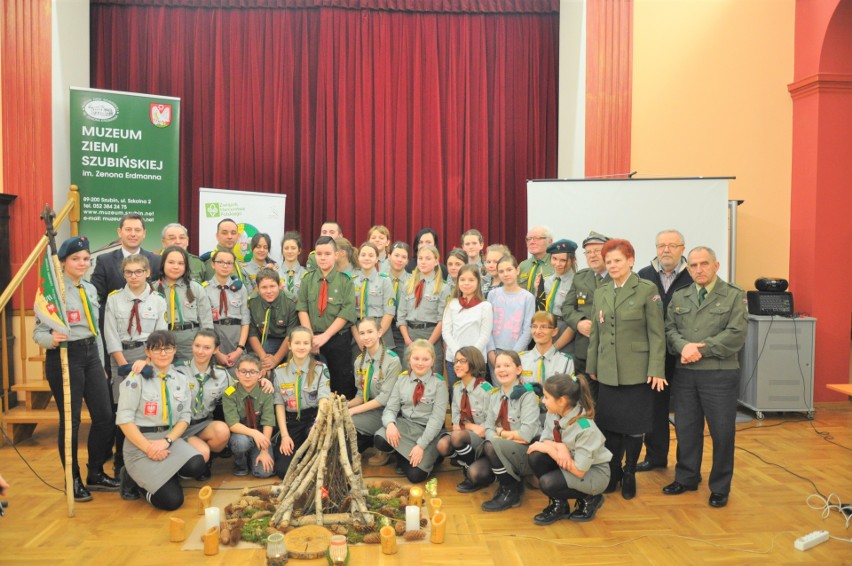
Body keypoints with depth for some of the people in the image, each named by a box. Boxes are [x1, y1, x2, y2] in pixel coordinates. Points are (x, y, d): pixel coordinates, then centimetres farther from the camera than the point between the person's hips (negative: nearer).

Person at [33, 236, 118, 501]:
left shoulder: (90, 289, 11)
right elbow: (39, 332, -11)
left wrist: (101, 364, 16)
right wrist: (51, 339, -34)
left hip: (91, 354, 7)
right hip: (64, 356, -7)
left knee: (104, 415, 7)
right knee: (70, 420, 3)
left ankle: (96, 473, 24)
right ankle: (73, 479, 20)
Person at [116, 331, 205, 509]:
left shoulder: (181, 380, 6)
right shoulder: (136, 379, -8)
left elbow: (185, 417, 5)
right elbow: (124, 419, -12)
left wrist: (167, 441, -13)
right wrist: (148, 447, -19)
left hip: (170, 438, 5)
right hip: (140, 442, -4)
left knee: (196, 466, -27)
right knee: (171, 500, -18)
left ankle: (160, 475, 3)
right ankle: (134, 477, 11)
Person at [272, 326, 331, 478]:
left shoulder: (320, 369, -2)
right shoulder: (280, 372, 5)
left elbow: (324, 400, -12)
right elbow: (279, 405, 3)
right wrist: (284, 435, -7)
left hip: (313, 417, -2)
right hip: (291, 421, 2)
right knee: (283, 470, -14)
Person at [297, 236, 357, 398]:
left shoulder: (345, 280, -2)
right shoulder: (308, 279, 6)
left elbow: (347, 313, -9)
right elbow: (302, 309, -1)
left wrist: (325, 336, -14)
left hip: (339, 340, -2)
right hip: (314, 339, 2)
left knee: (342, 382, 4)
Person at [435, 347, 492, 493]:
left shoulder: (485, 388, -14)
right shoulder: (456, 387, 7)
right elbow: (455, 417, 11)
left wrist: (464, 426, -19)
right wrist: (470, 426, -10)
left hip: (481, 436, -5)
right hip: (463, 432, 5)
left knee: (457, 436, -34)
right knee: (442, 445, -25)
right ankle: (467, 464, 1)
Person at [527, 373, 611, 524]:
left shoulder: (585, 428, -32)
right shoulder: (553, 413, -13)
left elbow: (579, 471, -29)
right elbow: (545, 439, -3)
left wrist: (549, 448, -25)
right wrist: (559, 447, -27)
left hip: (593, 472, -6)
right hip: (570, 462, 6)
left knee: (548, 482, -29)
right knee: (536, 457, -20)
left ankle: (589, 499, 1)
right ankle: (558, 504, 2)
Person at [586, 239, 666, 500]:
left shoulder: (647, 290, -5)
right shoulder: (601, 293, 10)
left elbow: (657, 333, -7)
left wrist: (656, 370, -11)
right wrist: (592, 367, 12)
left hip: (636, 370, -4)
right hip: (608, 371, 4)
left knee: (634, 425, 5)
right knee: (609, 423, 8)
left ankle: (629, 474, 23)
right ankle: (613, 472, 24)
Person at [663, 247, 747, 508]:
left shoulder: (734, 296, -1)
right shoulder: (679, 297, 11)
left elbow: (736, 334, -10)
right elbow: (670, 329, 5)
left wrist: (701, 349, -15)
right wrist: (684, 346, -15)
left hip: (720, 374, -3)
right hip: (685, 373, 3)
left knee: (722, 432, 4)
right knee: (686, 428, 11)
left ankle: (720, 487, 19)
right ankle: (686, 478, 28)